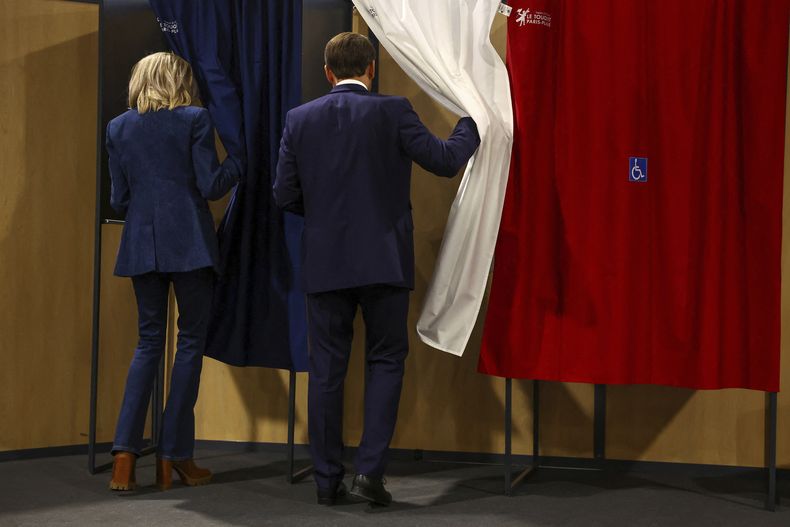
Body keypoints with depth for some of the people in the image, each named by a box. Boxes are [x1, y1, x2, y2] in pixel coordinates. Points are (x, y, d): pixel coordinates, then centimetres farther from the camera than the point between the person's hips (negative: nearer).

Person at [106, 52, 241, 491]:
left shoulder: (119, 127, 9)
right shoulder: (195, 119, -3)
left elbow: (119, 199, 10)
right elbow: (210, 186, -7)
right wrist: (240, 162, 10)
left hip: (142, 247, 4)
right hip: (190, 244, -4)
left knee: (149, 343, 13)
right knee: (191, 343, 5)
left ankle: (125, 454, 3)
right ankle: (174, 458, 7)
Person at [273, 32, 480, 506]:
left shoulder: (300, 119, 2)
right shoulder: (393, 112, -6)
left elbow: (286, 195, 4)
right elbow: (446, 160, -3)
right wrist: (470, 127, 16)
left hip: (325, 265, 2)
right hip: (385, 262, -2)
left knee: (327, 370, 8)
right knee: (386, 363, 9)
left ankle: (329, 480, 13)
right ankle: (371, 469, -1)